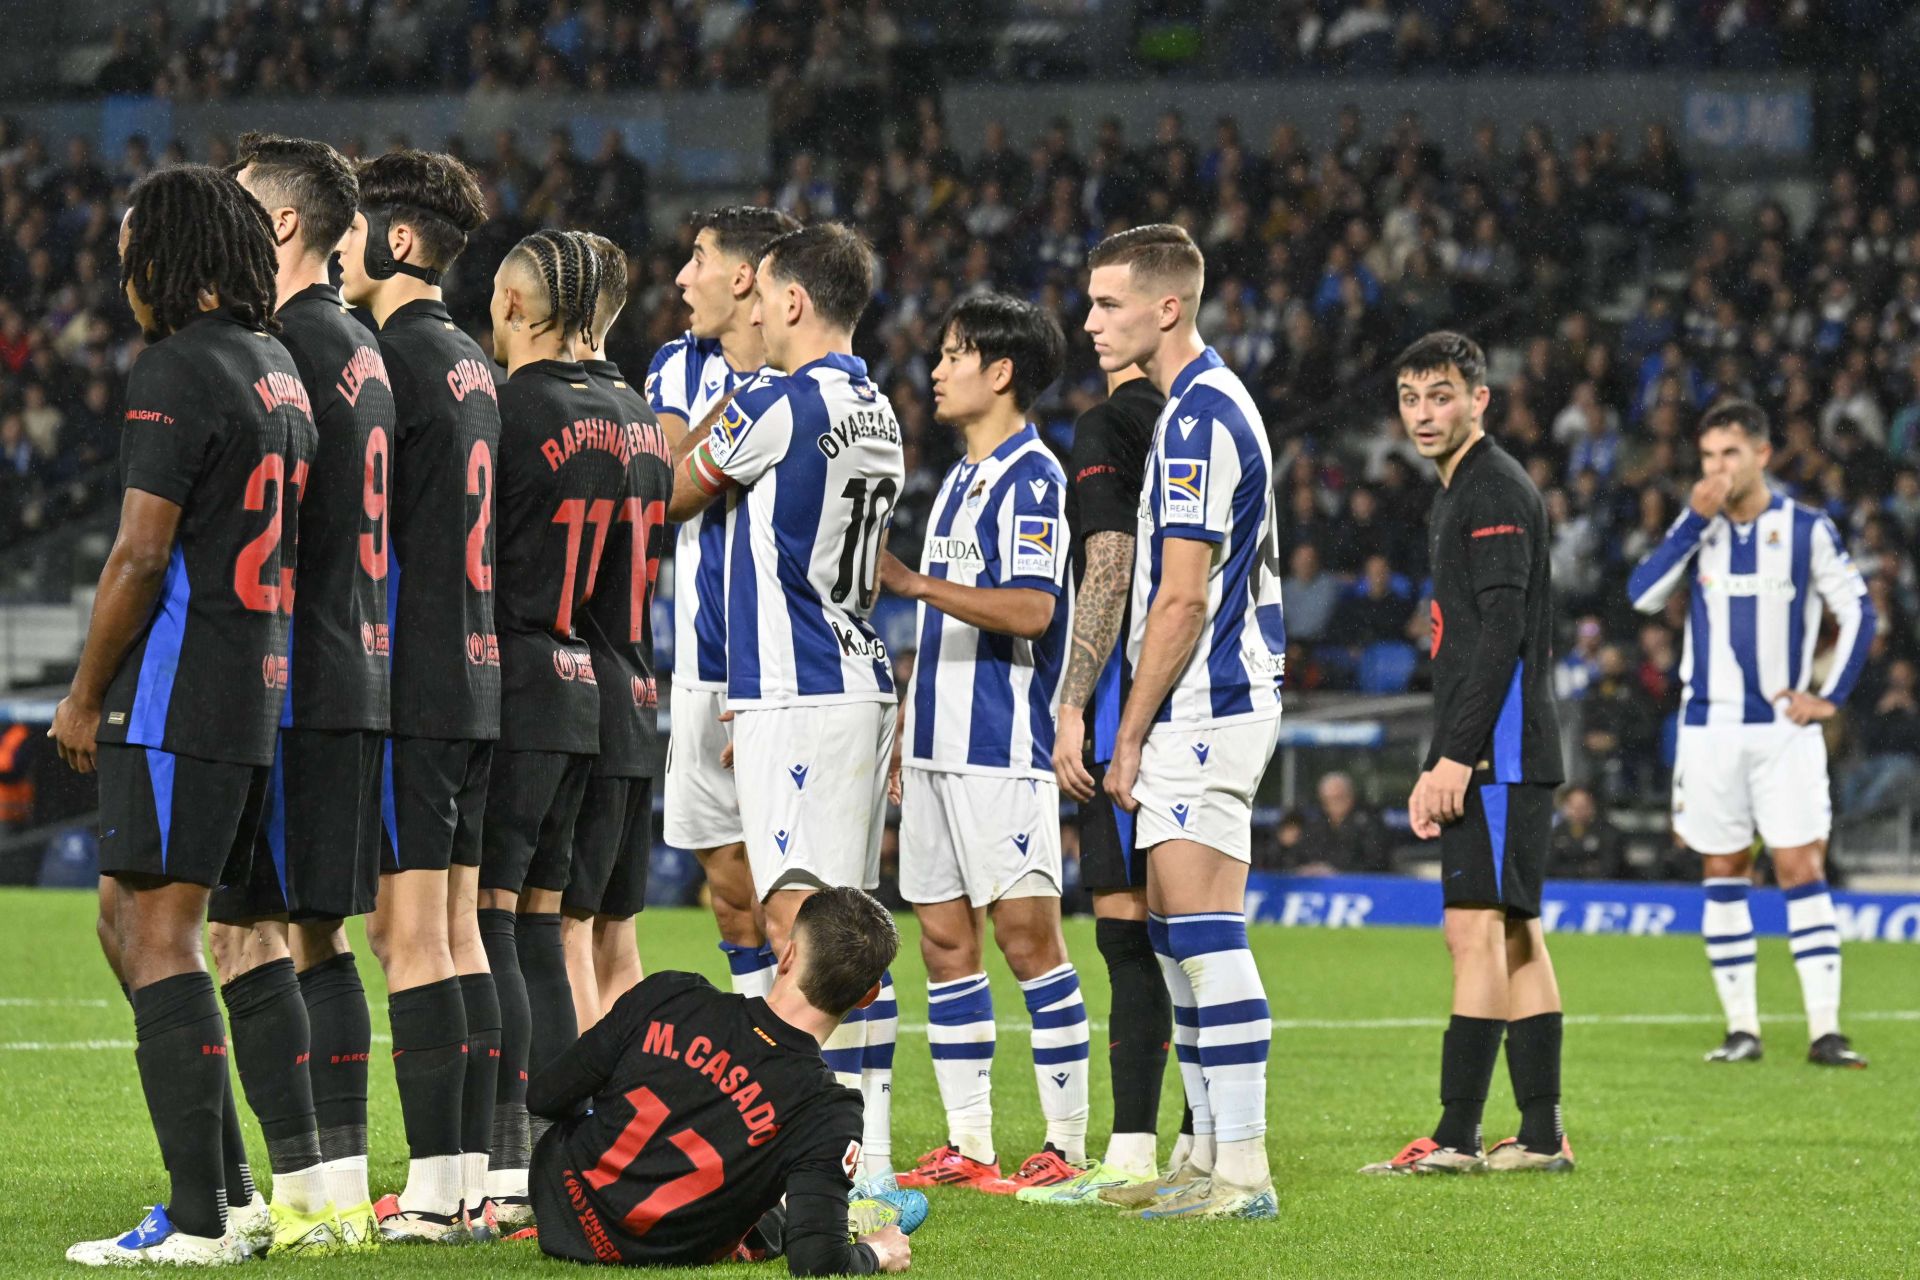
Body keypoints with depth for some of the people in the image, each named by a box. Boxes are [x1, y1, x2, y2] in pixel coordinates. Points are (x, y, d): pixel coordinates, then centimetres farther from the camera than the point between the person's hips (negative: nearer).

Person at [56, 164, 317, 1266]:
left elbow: (142, 555, -17)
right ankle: (219, 1181, 16)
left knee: (162, 938, -6)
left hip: (179, 697, -9)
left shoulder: (178, 370, -12)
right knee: (130, 920, 17)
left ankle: (199, 1222, -9)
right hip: (262, 688, 9)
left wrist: (85, 697, -6)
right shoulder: (283, 370, 15)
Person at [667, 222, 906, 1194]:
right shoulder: (877, 414, 15)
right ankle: (871, 1150, 12)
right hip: (861, 686, 9)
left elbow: (674, 498, 4)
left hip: (797, 700, -9)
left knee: (797, 913, -13)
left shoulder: (779, 403, -12)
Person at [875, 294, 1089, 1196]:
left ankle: (1067, 1145, -5)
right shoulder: (958, 481, 19)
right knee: (943, 938, 7)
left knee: (1026, 932, -8)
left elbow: (1030, 611, -21)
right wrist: (905, 733, 22)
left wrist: (914, 582, -23)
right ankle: (968, 1146, 10)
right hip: (940, 746, 9)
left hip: (1003, 749, -9)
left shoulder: (1030, 478, -10)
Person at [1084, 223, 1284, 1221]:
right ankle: (1209, 1155, 16)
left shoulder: (1200, 418, -15)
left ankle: (1242, 1171, -13)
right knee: (1173, 932, 13)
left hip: (1205, 707, -11)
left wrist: (1130, 735, -14)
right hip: (1197, 712, 11)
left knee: (1204, 931, -12)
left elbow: (1183, 596, -18)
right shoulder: (1204, 408, 17)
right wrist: (1139, 730, 20)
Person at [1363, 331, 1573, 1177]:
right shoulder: (1457, 497, 21)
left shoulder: (1497, 491, -10)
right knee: (1517, 933, 9)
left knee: (1478, 928, -12)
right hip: (1483, 758, 10)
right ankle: (1542, 1134, 11)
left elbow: (1502, 631, -19)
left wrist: (1457, 755, -21)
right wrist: (1438, 769, 21)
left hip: (1501, 750, -10)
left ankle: (1456, 1137, -15)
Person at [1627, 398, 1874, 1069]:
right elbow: (1642, 593, -9)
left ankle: (1825, 1030, -10)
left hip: (1784, 726, -3)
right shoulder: (1698, 526, 5)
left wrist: (1830, 696, -4)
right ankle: (1741, 1027, 9)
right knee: (1723, 873, 4)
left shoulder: (1807, 529, -2)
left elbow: (1859, 614, 3)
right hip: (1709, 727, 3)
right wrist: (1695, 521, -16)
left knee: (1803, 871, -8)